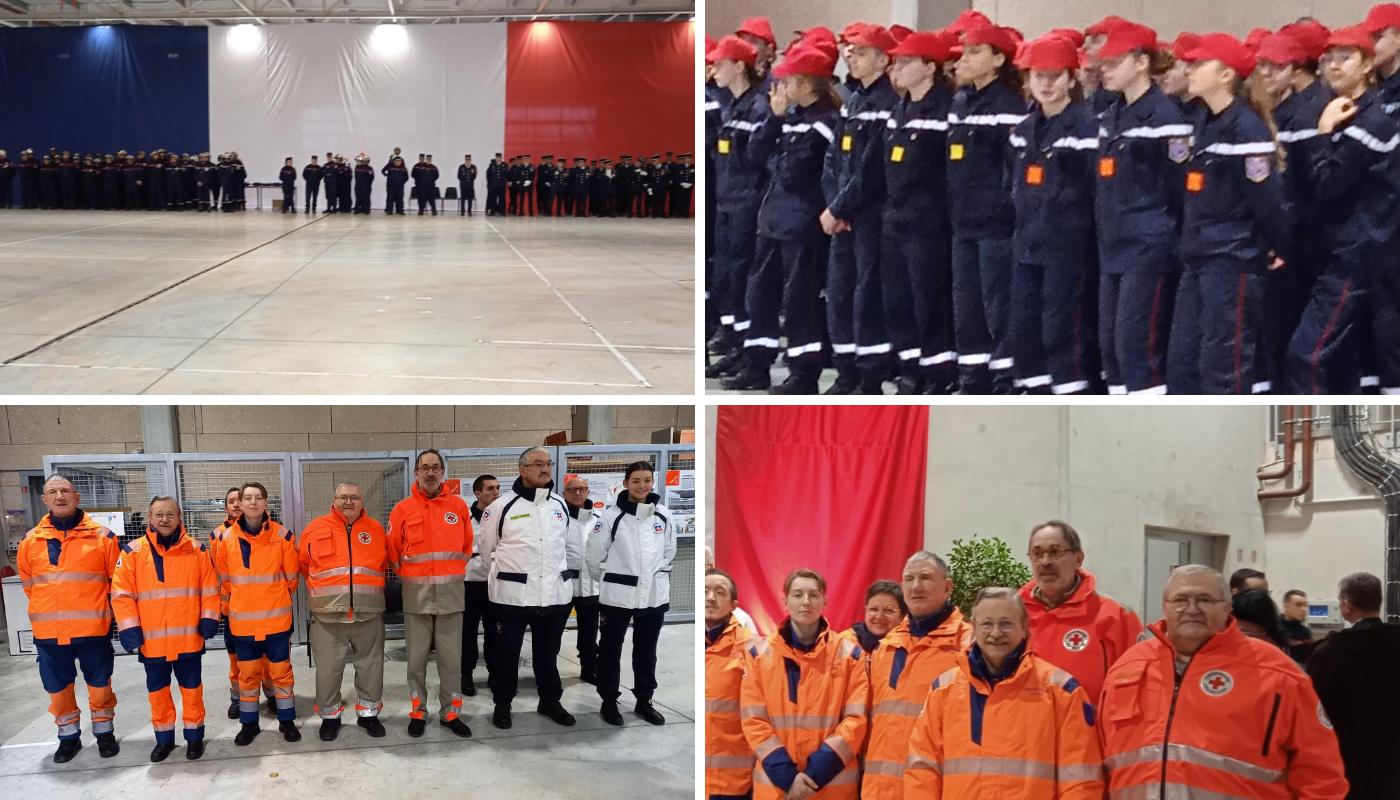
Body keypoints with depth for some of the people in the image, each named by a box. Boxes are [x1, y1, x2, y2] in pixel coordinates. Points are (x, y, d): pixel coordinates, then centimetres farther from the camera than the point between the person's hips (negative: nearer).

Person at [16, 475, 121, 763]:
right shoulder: (30, 541, 3)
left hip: (92, 628, -2)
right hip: (48, 630, 2)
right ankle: (68, 736, 28)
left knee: (99, 683, 9)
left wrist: (95, 608, 6)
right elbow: (28, 583, 16)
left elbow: (118, 579, 4)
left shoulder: (101, 537, -3)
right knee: (57, 687, 11)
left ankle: (104, 732, 27)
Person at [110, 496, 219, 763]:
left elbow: (209, 588, 4)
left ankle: (194, 735, 24)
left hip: (189, 636, 0)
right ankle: (164, 738, 26)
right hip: (151, 638, 0)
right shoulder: (133, 551, -2)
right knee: (158, 689, 12)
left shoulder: (196, 549, 1)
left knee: (191, 687, 10)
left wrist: (209, 619, -4)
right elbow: (122, 593, -3)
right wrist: (128, 628, -9)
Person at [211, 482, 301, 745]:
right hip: (242, 621, 1)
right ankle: (249, 723, 23)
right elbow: (224, 579, 9)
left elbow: (291, 577, 5)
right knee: (247, 674, 11)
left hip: (277, 619, -1)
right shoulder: (226, 539, -2)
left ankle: (287, 721, 21)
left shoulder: (282, 535, -5)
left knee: (281, 671, 8)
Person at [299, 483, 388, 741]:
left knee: (371, 666, 10)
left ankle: (368, 713, 25)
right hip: (327, 615, -1)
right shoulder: (315, 529, 1)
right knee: (327, 669, 4)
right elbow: (303, 563, 14)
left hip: (368, 614, 2)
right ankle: (330, 717, 19)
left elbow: (384, 564, 19)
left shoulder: (376, 529, 6)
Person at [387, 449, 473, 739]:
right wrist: (407, 574, 11)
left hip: (451, 593, 1)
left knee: (451, 658, 4)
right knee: (416, 657, 4)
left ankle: (450, 713, 14)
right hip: (416, 594, -1)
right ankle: (417, 713, 15)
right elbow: (393, 552, 8)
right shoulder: (403, 509, 0)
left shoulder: (458, 506, 4)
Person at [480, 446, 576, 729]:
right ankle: (502, 704, 20)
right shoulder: (502, 505, -8)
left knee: (548, 652, 16)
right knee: (507, 652, 7)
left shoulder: (560, 504, 7)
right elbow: (485, 546, 4)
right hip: (513, 594, -4)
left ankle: (550, 700, 29)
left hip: (555, 592, 4)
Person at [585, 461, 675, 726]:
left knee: (647, 652, 15)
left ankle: (644, 701, 28)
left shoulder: (663, 515, 2)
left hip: (654, 595, 4)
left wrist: (656, 575, 8)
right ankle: (609, 702, 21)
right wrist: (609, 580, 3)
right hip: (617, 596, -3)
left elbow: (669, 551, 15)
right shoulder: (612, 515, -10)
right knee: (610, 651, 8)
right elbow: (594, 555, -3)